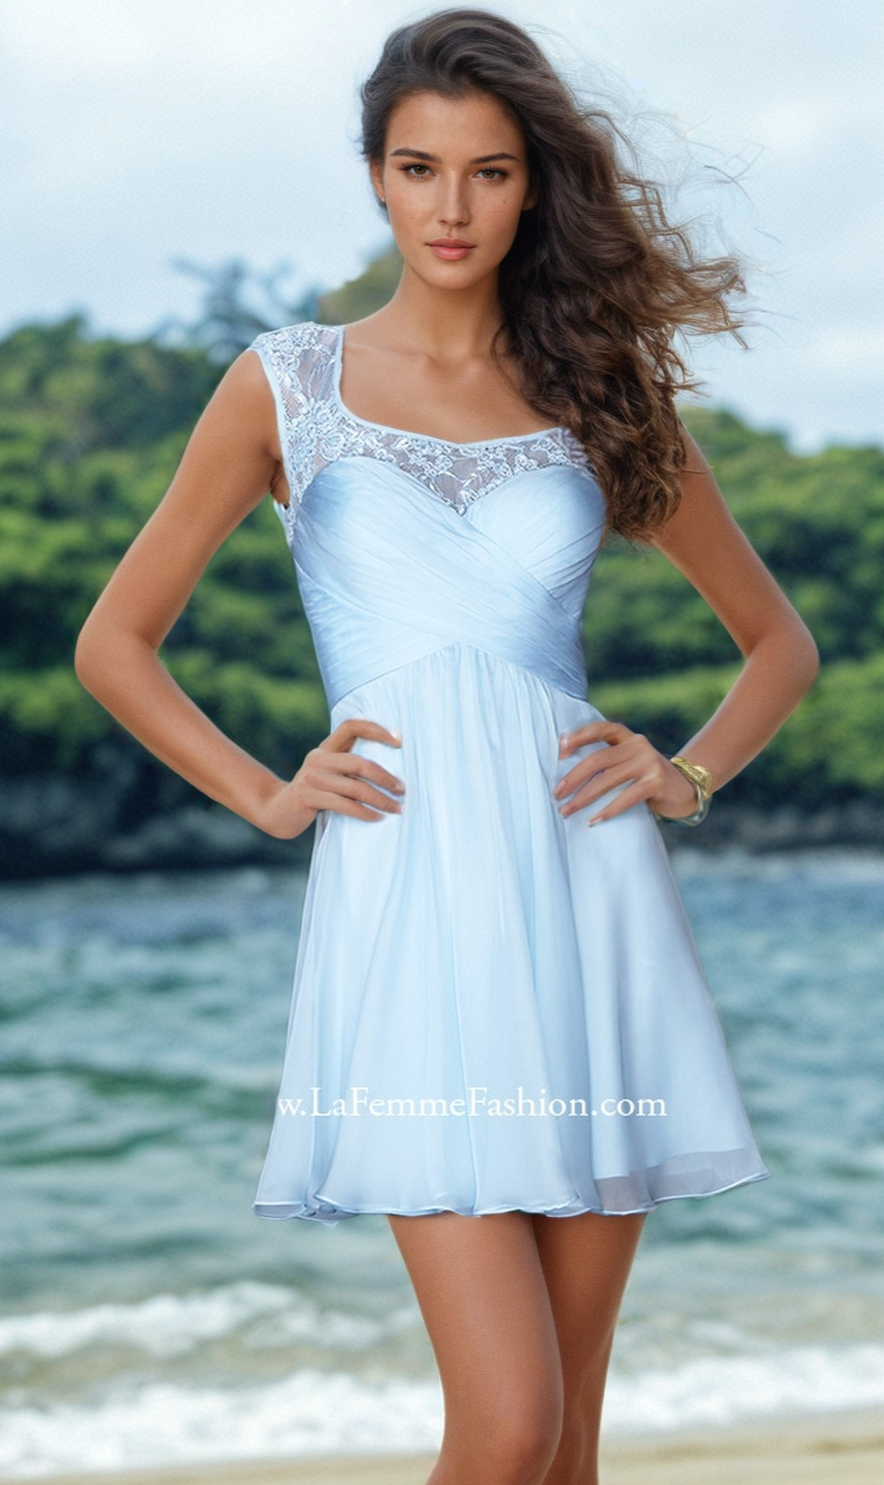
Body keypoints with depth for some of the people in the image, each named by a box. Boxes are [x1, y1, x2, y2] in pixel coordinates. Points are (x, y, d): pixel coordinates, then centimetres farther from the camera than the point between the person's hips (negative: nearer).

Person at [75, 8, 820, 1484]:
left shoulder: (599, 393, 12)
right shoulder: (288, 385, 8)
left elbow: (779, 642, 22)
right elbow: (115, 645, 12)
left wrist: (686, 775, 5)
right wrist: (269, 794, 1)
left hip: (585, 901, 2)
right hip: (406, 903, -2)